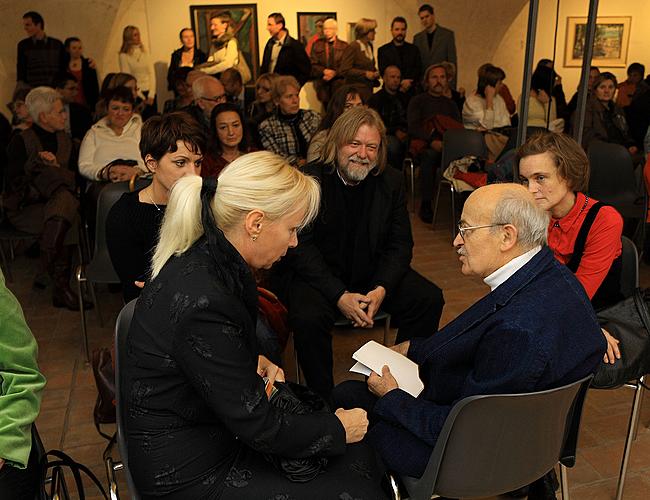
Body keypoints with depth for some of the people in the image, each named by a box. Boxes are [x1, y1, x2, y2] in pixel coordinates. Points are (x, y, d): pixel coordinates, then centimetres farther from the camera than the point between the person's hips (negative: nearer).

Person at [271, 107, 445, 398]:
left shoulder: (392, 183, 1)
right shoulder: (309, 181, -12)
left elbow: (400, 244, 2)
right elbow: (301, 246, -15)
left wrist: (382, 289, -17)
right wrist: (340, 296, -25)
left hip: (373, 273, 4)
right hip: (315, 275, -4)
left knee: (430, 299, -12)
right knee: (308, 317, -32)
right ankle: (323, 397, -8)